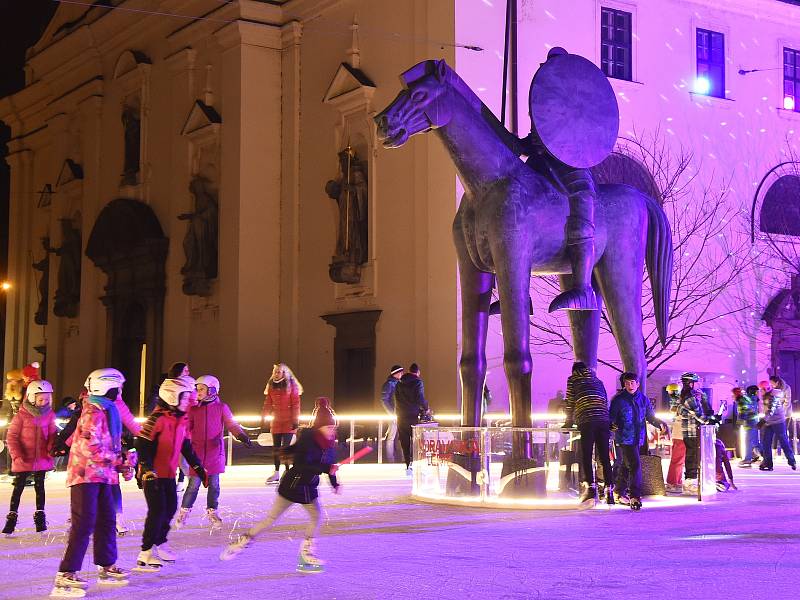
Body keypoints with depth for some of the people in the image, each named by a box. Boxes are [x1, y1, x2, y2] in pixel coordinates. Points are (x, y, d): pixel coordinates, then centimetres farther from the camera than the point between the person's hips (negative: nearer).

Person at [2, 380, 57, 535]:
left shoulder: (49, 415, 1)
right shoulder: (22, 416, -11)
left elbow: (52, 435, 7)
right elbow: (12, 436, -9)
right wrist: (16, 454, -17)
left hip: (42, 459, 3)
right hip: (24, 461, -3)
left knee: (40, 487, 13)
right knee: (18, 487, 5)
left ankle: (40, 517, 24)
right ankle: (12, 517, 14)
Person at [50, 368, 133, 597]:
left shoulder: (107, 411, 15)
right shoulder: (94, 412, -16)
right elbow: (89, 445, -25)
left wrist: (122, 464, 8)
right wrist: (118, 460, -16)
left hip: (101, 476, 10)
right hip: (86, 475, -10)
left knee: (107, 521, 15)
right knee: (84, 524, -13)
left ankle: (107, 567, 28)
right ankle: (66, 577, -13)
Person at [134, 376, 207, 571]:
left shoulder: (181, 420, 8)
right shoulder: (157, 419, -20)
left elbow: (186, 447, 17)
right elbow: (142, 445, -21)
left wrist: (198, 468, 17)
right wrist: (147, 469, -26)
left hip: (169, 474, 9)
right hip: (152, 474, -9)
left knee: (171, 507, 15)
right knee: (157, 510, -12)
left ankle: (160, 543, 34)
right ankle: (145, 554, -8)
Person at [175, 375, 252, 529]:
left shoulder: (221, 408, 0)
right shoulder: (193, 409, 4)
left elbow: (231, 424, -5)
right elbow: (186, 428, 8)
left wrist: (241, 435, -21)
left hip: (215, 452, 0)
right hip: (197, 453, 0)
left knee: (214, 484, 7)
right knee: (194, 484, -2)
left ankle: (212, 512, 22)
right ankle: (184, 512, 12)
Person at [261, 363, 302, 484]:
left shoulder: (291, 385, -5)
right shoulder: (271, 385, 8)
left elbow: (296, 404, -8)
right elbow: (268, 404, 11)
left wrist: (295, 420, -12)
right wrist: (263, 419, 7)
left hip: (288, 422, -5)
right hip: (276, 421, 5)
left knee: (286, 447, -7)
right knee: (276, 447, 8)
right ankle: (276, 473, 16)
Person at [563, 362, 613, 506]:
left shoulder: (573, 379, 17)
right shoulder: (598, 381, 29)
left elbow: (570, 403, 15)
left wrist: (569, 423, 24)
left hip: (586, 421, -4)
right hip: (603, 421, 4)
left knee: (586, 456, -8)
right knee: (604, 457, 3)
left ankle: (590, 487, -24)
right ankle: (609, 490, -4)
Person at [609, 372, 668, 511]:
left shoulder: (643, 399, 9)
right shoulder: (618, 400, -6)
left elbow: (650, 417, 15)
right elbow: (611, 417, -4)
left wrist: (660, 424, -3)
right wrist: (612, 425, -26)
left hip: (638, 438, 6)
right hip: (624, 438, -6)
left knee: (625, 466, 17)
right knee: (634, 465, -17)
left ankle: (618, 492, 31)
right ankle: (635, 497, -15)